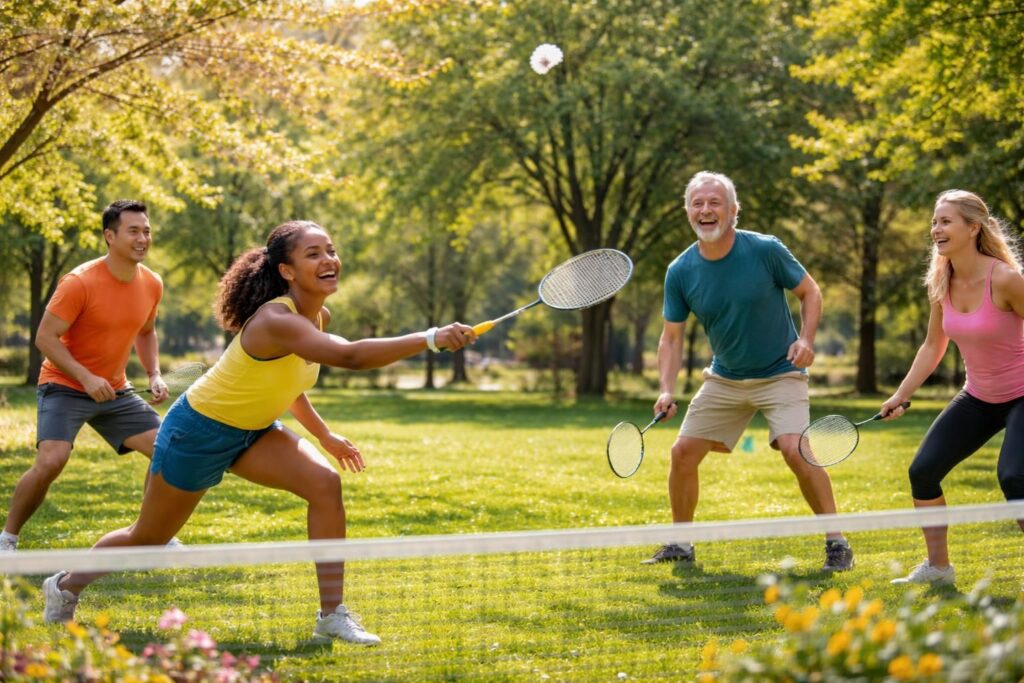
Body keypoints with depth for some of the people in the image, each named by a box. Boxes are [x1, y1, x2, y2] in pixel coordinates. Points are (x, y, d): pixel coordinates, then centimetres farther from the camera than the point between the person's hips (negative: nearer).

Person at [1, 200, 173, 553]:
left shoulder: (151, 284, -1)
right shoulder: (80, 282, -21)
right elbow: (45, 337, -18)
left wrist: (155, 375, 2)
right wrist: (86, 378, -27)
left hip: (113, 391, 6)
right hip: (64, 386, -6)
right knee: (51, 460, -25)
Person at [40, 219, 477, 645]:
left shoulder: (319, 317, -7)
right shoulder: (276, 320, -35)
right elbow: (350, 356, -53)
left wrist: (324, 436, 12)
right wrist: (430, 339, -59)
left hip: (253, 431, 7)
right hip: (198, 431, -7)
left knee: (325, 483, -19)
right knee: (148, 538, 11)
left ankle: (332, 615, -14)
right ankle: (66, 585, 41)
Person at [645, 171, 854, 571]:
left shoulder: (766, 251, -16)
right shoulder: (680, 272, -8)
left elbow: (809, 292, -2)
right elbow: (671, 337, -1)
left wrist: (806, 339, -19)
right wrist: (667, 391, -15)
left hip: (779, 374, -4)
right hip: (724, 379, 4)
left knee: (795, 449, -24)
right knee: (683, 452, -2)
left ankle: (836, 542, -10)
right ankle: (680, 545, 18)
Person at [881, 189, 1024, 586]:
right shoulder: (941, 284, -3)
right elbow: (933, 346, 9)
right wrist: (900, 397, 2)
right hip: (978, 397, 7)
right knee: (922, 470, 0)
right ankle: (937, 567, 16)